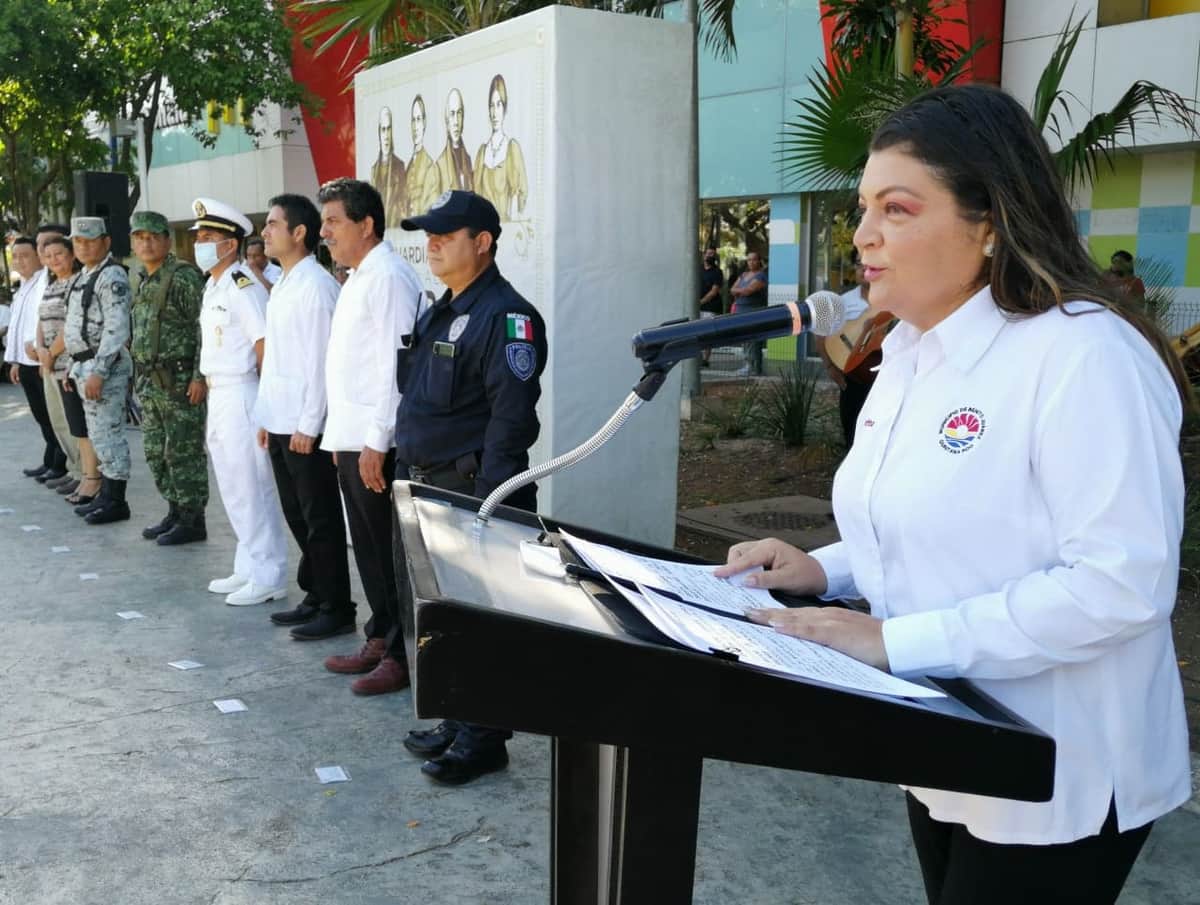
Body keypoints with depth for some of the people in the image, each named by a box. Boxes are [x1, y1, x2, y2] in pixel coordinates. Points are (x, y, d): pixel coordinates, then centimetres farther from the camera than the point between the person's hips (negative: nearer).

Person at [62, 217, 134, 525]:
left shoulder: (112, 276, -12)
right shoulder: (83, 277, 18)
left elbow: (116, 329, -21)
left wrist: (98, 372, -23)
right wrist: (75, 367, 18)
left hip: (105, 366, -10)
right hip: (85, 366, 10)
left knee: (108, 433, -5)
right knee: (99, 435, 14)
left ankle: (115, 501, 2)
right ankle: (106, 495, 22)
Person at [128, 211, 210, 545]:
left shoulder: (184, 277, -12)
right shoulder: (136, 279, 13)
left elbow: (205, 330, -16)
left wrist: (199, 377, -20)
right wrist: (139, 373, 18)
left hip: (179, 380, -8)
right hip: (148, 380, 9)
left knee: (184, 453, -3)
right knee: (156, 452, 14)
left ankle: (193, 520, 6)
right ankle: (175, 511, 25)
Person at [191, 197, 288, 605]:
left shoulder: (243, 286, -15)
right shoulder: (212, 287, 14)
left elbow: (266, 350, -18)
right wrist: (212, 400, 16)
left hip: (242, 396, -10)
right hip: (217, 396, 10)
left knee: (253, 489, -3)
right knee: (233, 489, 16)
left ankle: (269, 577, 7)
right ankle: (248, 568, 27)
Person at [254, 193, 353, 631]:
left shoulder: (315, 285, -14)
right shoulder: (282, 286, 15)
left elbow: (320, 360, -18)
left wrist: (308, 425, -19)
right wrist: (266, 416, 17)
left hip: (305, 426, -9)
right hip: (281, 424, 9)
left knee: (321, 518, 0)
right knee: (297, 514, 15)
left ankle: (334, 605, 10)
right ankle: (314, 592, 26)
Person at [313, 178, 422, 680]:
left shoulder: (388, 277, -13)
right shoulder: (357, 278, 18)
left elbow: (394, 364, -20)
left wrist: (376, 442, -21)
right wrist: (344, 437, 18)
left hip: (376, 443, -10)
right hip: (352, 439, 10)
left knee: (389, 551, -1)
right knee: (369, 547, 16)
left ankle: (402, 656, 9)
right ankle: (380, 640, 27)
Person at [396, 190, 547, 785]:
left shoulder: (505, 317, -14)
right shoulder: (438, 312, 16)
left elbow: (512, 416, -20)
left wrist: (489, 501, -23)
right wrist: (407, 473, 17)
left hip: (469, 491, -10)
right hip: (424, 486, 10)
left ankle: (482, 740, 12)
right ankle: (456, 720, 30)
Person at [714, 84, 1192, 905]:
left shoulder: (1084, 354, -22)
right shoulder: (909, 355, 6)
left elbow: (1123, 582, -28)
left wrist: (895, 641, -28)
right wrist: (826, 571, -2)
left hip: (1054, 784, -8)